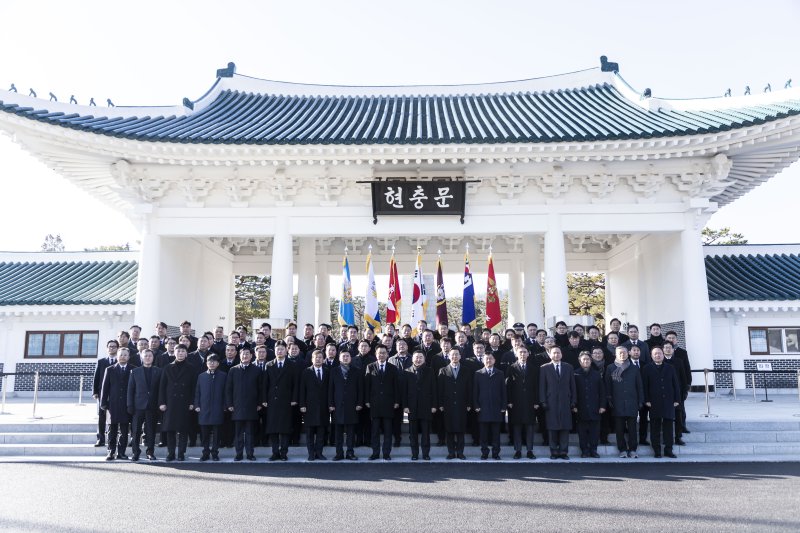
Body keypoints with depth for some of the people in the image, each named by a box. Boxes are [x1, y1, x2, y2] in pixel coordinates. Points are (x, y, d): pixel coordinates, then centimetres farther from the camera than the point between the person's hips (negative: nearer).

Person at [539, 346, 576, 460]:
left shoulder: (568, 367, 12)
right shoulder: (544, 368, 6)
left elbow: (572, 385, 10)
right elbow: (542, 386, 2)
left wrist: (573, 401, 4)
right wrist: (543, 401, -5)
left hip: (565, 402, 2)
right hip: (551, 403, -1)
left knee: (565, 428, 1)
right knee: (552, 428, 0)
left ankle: (563, 451, 7)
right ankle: (554, 452, 6)